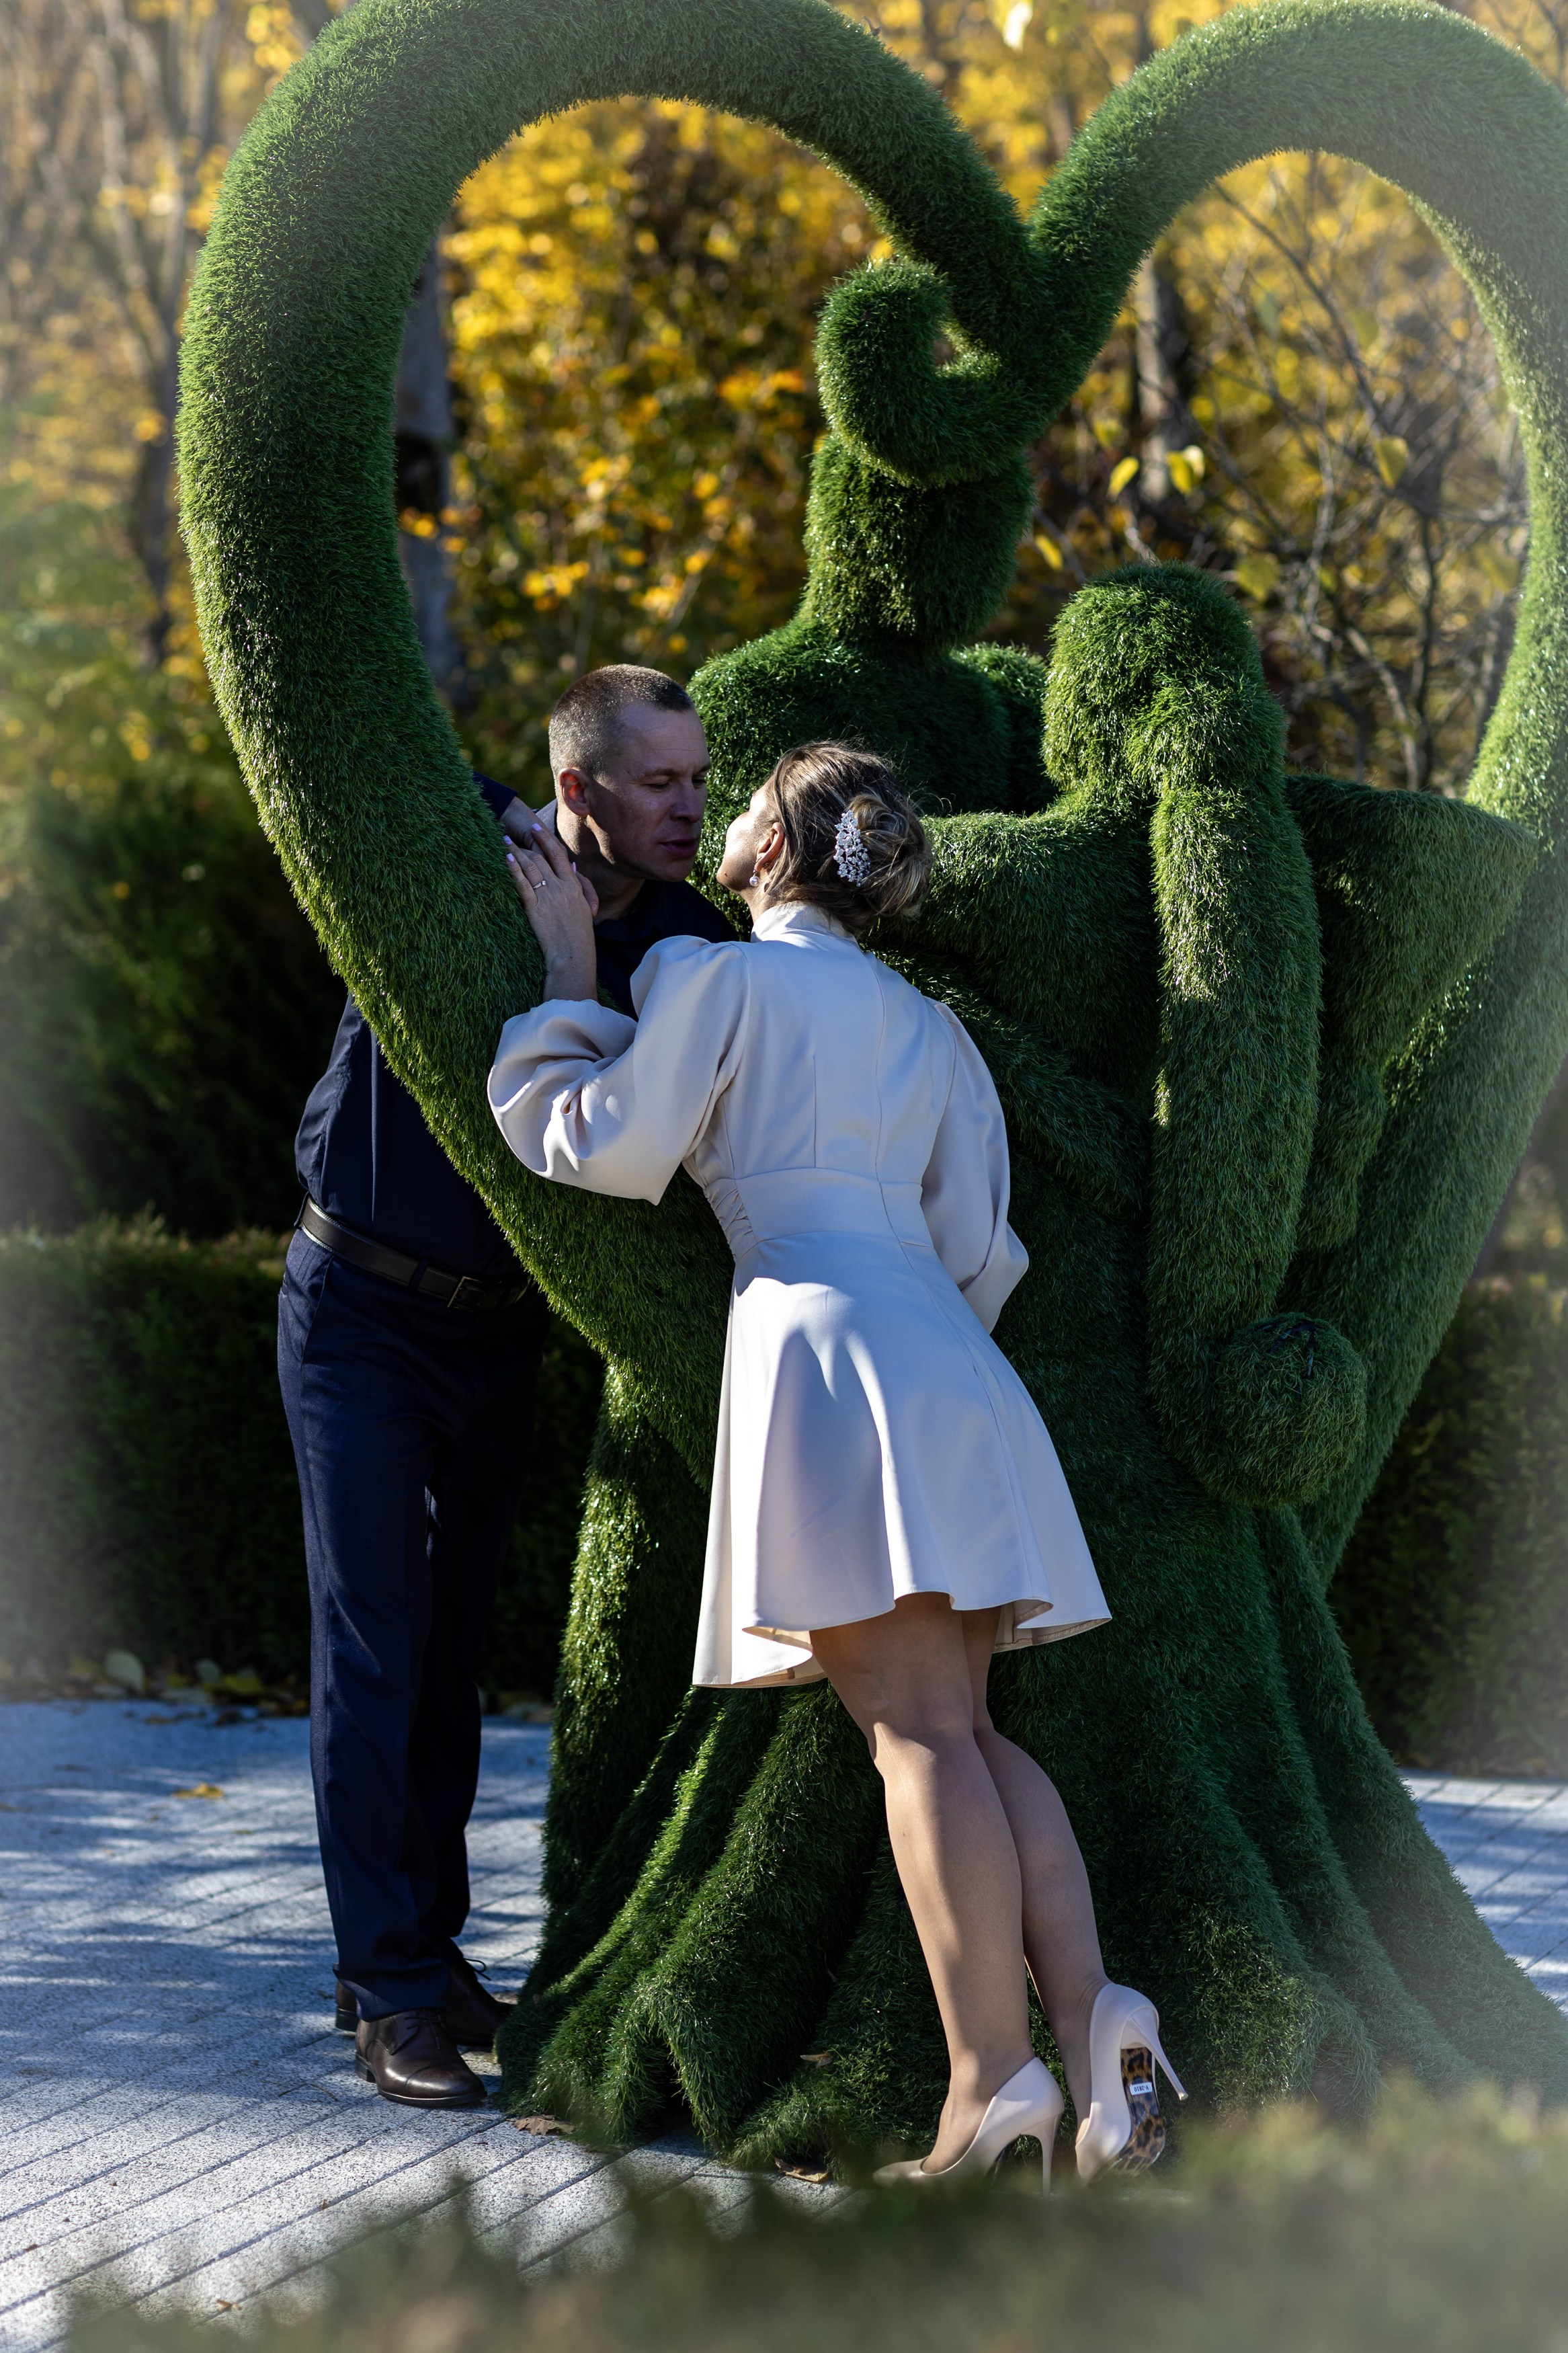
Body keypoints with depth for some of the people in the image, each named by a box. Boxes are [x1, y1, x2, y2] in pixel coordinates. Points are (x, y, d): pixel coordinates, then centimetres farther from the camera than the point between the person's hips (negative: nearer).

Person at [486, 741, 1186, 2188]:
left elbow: (606, 1146, 6)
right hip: (949, 1363, 7)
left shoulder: (712, 975, 5)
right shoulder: (931, 1029, 25)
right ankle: (1088, 2005, -17)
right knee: (965, 1728, 6)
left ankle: (992, 2069, -25)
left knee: (920, 1725, -16)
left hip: (822, 1335, -7)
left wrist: (571, 975, 15)